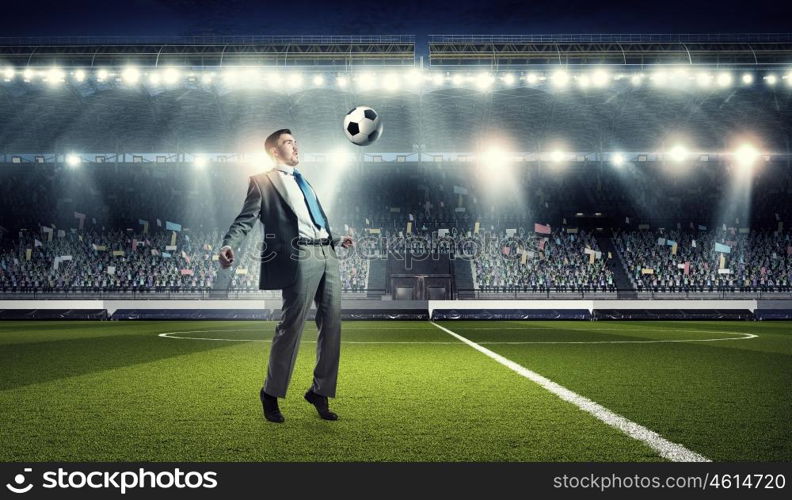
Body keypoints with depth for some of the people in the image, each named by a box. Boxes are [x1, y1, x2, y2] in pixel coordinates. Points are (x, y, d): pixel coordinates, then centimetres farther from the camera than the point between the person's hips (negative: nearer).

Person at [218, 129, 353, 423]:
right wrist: (229, 245, -24)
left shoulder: (302, 182, 27)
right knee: (291, 325, -6)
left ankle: (320, 391, 18)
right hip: (299, 257, -7)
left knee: (331, 326, 6)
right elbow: (245, 219, -7)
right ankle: (271, 393, 10)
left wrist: (337, 241, 34)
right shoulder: (263, 181, 5)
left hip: (327, 255, 7)